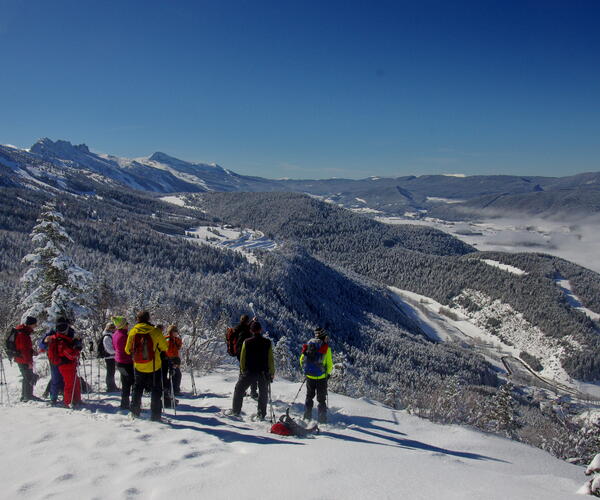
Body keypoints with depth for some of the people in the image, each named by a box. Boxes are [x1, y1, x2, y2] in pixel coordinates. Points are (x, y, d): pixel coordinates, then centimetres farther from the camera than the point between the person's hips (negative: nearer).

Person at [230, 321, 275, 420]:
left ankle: (235, 411, 18)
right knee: (263, 393, 17)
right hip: (263, 373, 1)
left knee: (239, 390, 17)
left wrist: (242, 371, 15)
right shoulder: (267, 343, -6)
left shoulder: (246, 342, -6)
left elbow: (242, 359, 1)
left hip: (249, 372, -1)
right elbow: (271, 360, -2)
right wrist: (272, 373, 9)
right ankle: (262, 414, 18)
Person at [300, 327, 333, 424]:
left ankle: (307, 417, 19)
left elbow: (302, 360, 5)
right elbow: (329, 364, -9)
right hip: (321, 377, -3)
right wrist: (328, 374, 8)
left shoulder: (308, 345, 1)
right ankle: (322, 419, 7)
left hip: (309, 376, 3)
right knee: (321, 399, 7)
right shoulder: (326, 348, -10)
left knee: (309, 397, 18)